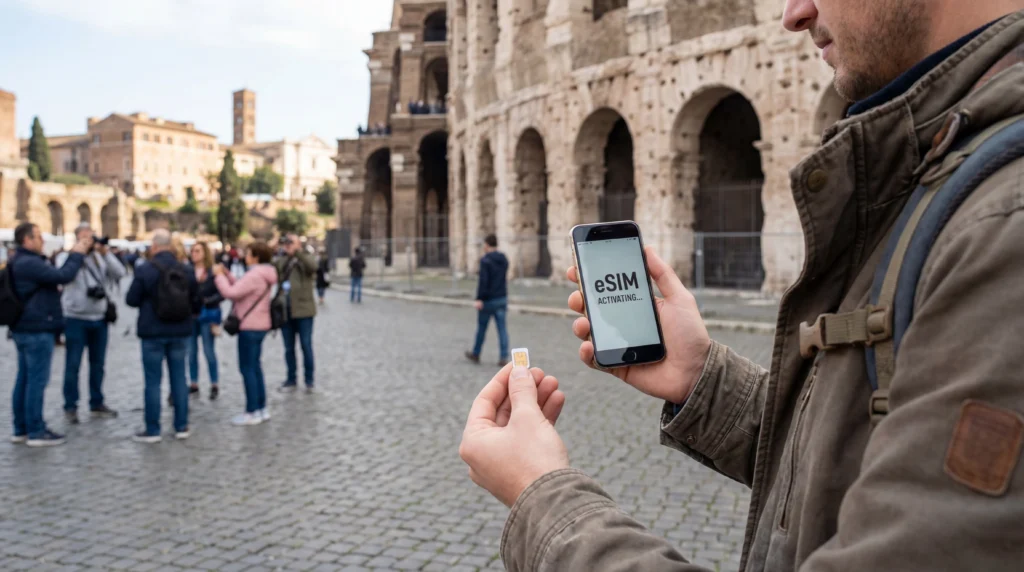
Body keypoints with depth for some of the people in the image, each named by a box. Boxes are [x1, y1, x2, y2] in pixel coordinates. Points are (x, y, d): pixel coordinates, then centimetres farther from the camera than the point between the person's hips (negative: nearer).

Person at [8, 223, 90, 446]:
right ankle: (36, 432, 1)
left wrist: (76, 255, 8)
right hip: (37, 330, -11)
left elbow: (54, 275, 16)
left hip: (24, 329, 11)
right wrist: (76, 255, -8)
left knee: (24, 379, 14)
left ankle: (21, 429, 21)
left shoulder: (20, 262, 15)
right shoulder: (29, 263, -19)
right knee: (37, 380, -5)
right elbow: (63, 276, -22)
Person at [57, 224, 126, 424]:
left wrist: (106, 253, -13)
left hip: (100, 319, 4)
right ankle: (70, 406, 7)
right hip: (76, 319, -4)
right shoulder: (67, 257, 0)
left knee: (98, 363, 11)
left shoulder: (102, 257, 9)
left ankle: (97, 404, 21)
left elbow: (120, 274, -6)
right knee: (73, 364, -1)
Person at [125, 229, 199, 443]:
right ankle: (181, 426, 14)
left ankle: (152, 430, 7)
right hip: (180, 332, 3)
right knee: (179, 378, 10)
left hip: (153, 332, -3)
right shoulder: (187, 271, 0)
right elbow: (196, 304, 6)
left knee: (153, 381, 3)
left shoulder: (144, 270, -11)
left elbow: (131, 300, -6)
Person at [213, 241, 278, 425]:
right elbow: (240, 289, 15)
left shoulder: (254, 275, -21)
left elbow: (230, 293, -22)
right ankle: (262, 409, 21)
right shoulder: (263, 274, 12)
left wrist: (220, 276, -9)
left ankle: (252, 412, 2)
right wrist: (227, 275, 8)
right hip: (259, 325, 10)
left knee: (247, 369, -3)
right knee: (255, 367, 16)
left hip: (249, 327, -10)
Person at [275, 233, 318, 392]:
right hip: (285, 310, 4)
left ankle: (309, 380, 13)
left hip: (303, 309, -4)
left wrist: (297, 250, -27)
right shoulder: (281, 261, 12)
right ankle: (291, 380, 21)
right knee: (289, 348, 11)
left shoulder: (305, 259, -2)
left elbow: (313, 266, -25)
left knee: (306, 346, 2)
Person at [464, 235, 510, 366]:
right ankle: (504, 358, -5)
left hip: (488, 300, -6)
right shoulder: (504, 260, 9)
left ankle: (476, 355, 25)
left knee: (481, 328, 10)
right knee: (502, 328, 1)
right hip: (502, 299, 6)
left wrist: (479, 299, -20)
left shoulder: (485, 260, -14)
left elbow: (483, 281, -20)